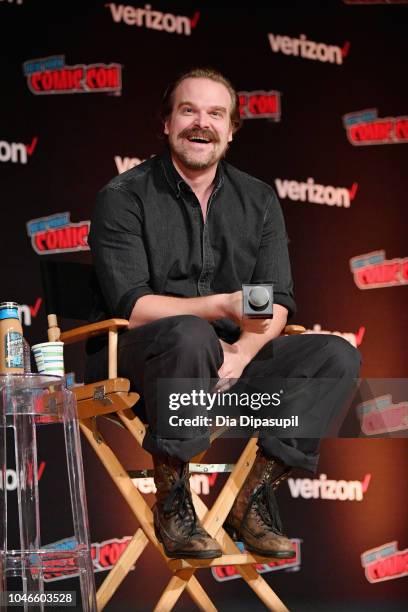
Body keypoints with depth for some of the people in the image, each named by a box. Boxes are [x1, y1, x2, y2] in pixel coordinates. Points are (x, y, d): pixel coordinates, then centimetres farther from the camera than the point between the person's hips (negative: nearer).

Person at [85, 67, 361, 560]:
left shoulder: (258, 200, 10)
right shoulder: (123, 198, -5)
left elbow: (278, 302, 2)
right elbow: (130, 305, -15)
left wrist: (243, 352, -20)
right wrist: (224, 306, -27)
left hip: (232, 359, 5)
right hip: (134, 360, -5)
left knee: (337, 356, -15)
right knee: (190, 335, -39)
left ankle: (253, 496, -13)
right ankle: (171, 499, -24)